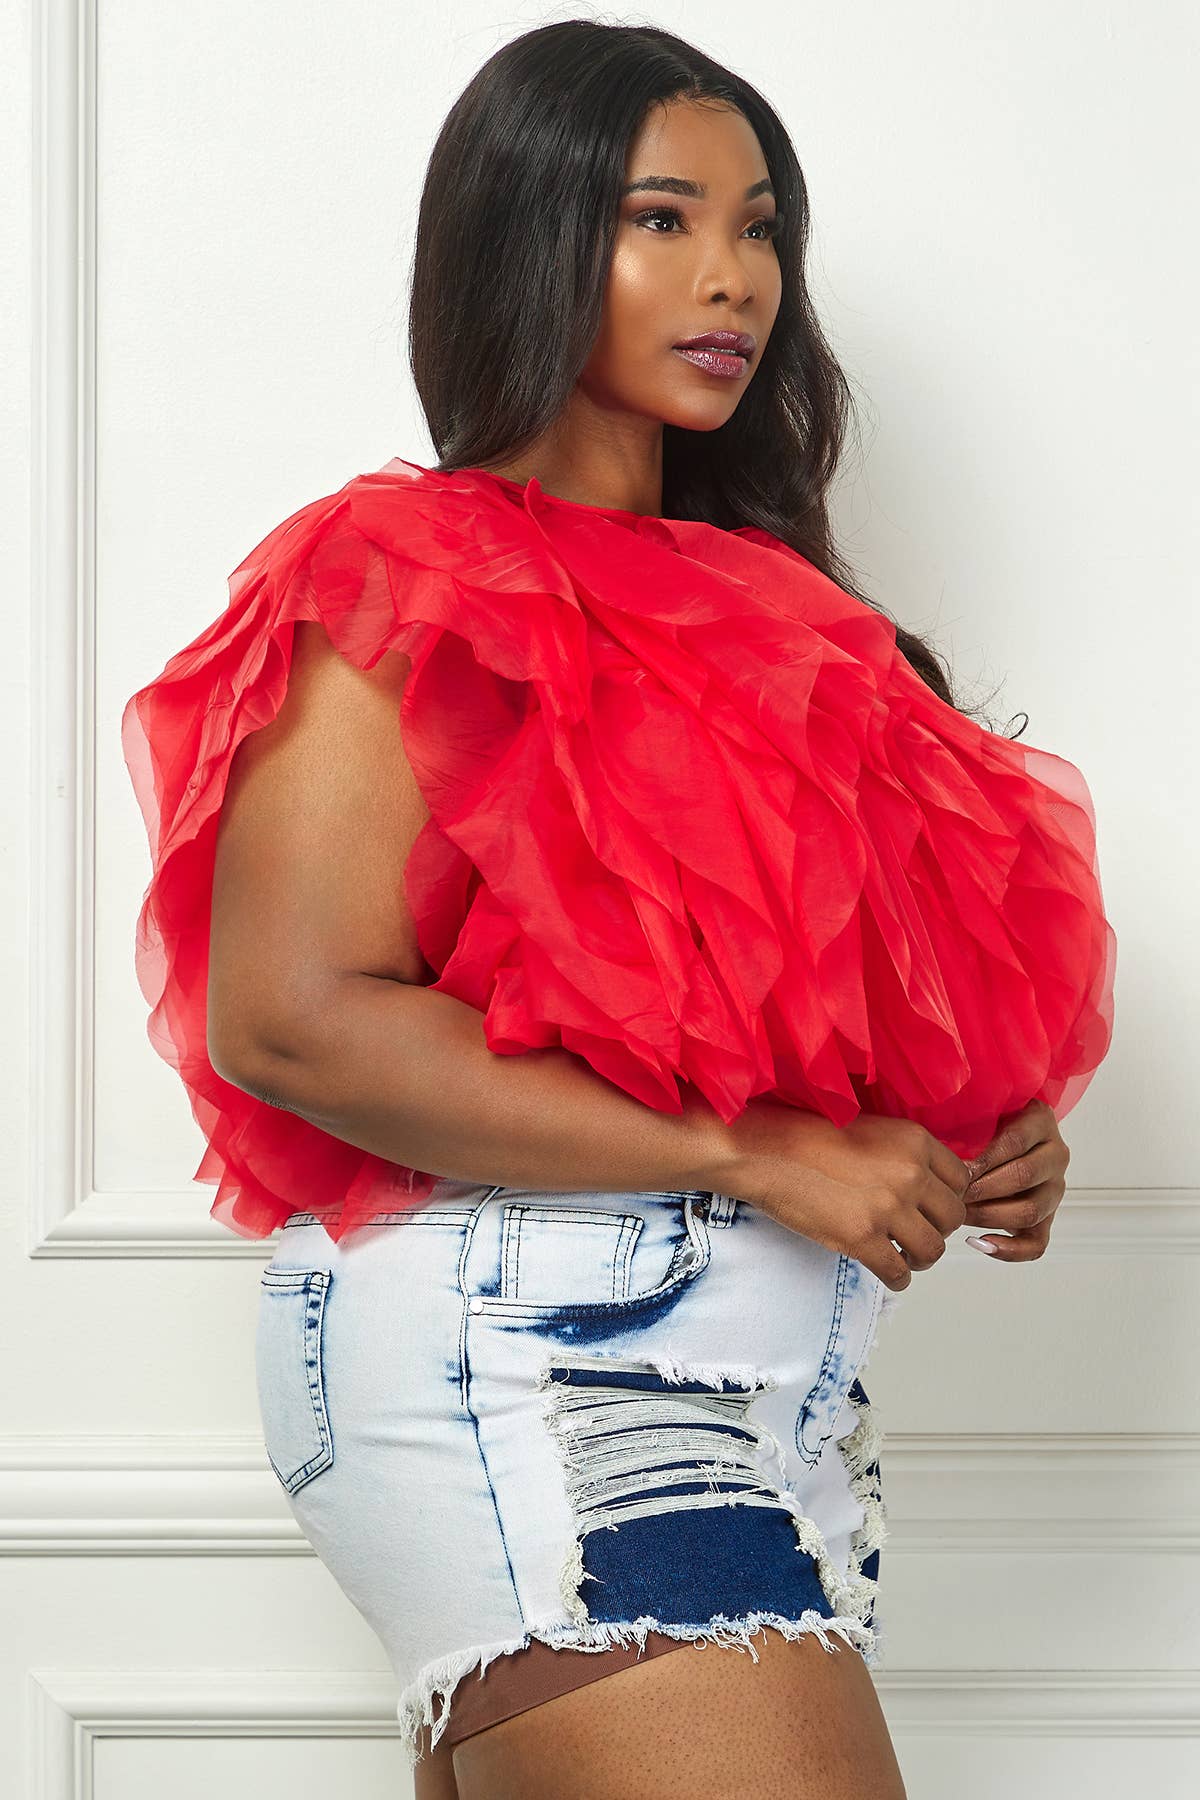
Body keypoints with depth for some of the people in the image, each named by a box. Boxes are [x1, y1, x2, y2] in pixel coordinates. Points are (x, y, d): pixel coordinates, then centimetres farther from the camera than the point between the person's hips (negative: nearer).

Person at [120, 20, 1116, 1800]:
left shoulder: (740, 602, 20)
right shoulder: (412, 587, -5)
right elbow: (288, 1016, -16)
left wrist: (978, 1137, 4)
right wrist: (751, 1155, -17)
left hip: (757, 1377, 8)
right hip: (520, 1355, -8)